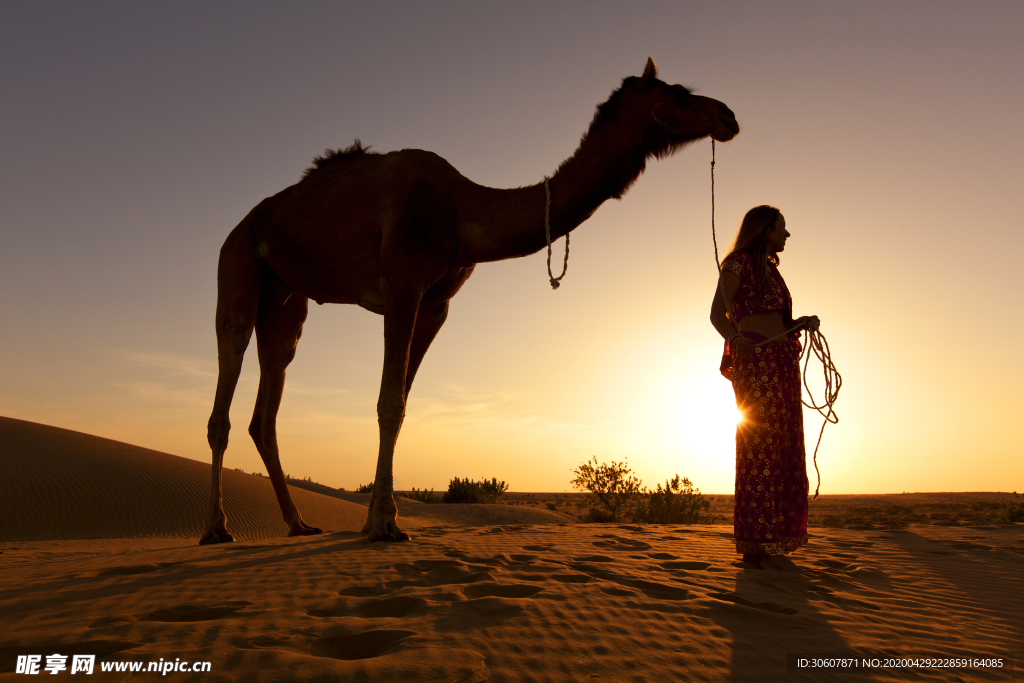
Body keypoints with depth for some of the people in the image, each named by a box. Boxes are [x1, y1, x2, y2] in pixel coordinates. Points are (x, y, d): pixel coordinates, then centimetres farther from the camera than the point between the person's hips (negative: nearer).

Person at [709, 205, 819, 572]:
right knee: (761, 447, -13)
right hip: (756, 360, -9)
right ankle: (760, 545, -11)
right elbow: (718, 313, -11)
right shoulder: (740, 262, 0)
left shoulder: (770, 269, 25)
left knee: (783, 452, 5)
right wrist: (736, 340, -31)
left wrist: (803, 323, 5)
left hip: (783, 362, 9)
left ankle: (768, 545, 10)